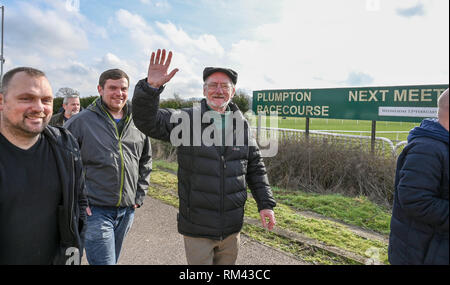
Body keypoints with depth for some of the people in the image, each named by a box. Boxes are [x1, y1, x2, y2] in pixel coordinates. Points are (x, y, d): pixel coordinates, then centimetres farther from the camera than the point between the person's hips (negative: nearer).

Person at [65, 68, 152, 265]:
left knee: (112, 259, 21)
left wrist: (139, 196, 10)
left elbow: (146, 161, 16)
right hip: (95, 210, -5)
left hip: (127, 210, 5)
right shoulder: (81, 121, -6)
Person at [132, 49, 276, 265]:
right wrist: (151, 87, -33)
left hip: (232, 227, 4)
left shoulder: (241, 124, 3)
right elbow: (146, 121, -17)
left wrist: (266, 204, 4)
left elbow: (255, 168, 9)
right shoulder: (186, 120, -6)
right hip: (197, 228, -3)